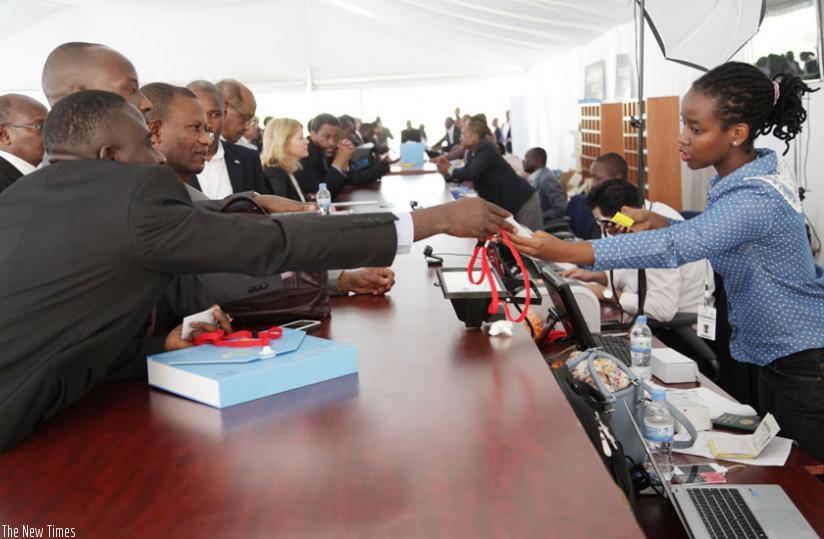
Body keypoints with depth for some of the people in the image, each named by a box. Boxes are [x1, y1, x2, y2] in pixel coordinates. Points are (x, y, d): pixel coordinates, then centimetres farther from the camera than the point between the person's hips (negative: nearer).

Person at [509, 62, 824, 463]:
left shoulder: (754, 199, -31)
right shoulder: (751, 174, -1)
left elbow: (674, 248, -43)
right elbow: (702, 236, 11)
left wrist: (563, 251, -50)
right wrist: (658, 221, -8)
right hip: (778, 356, 9)